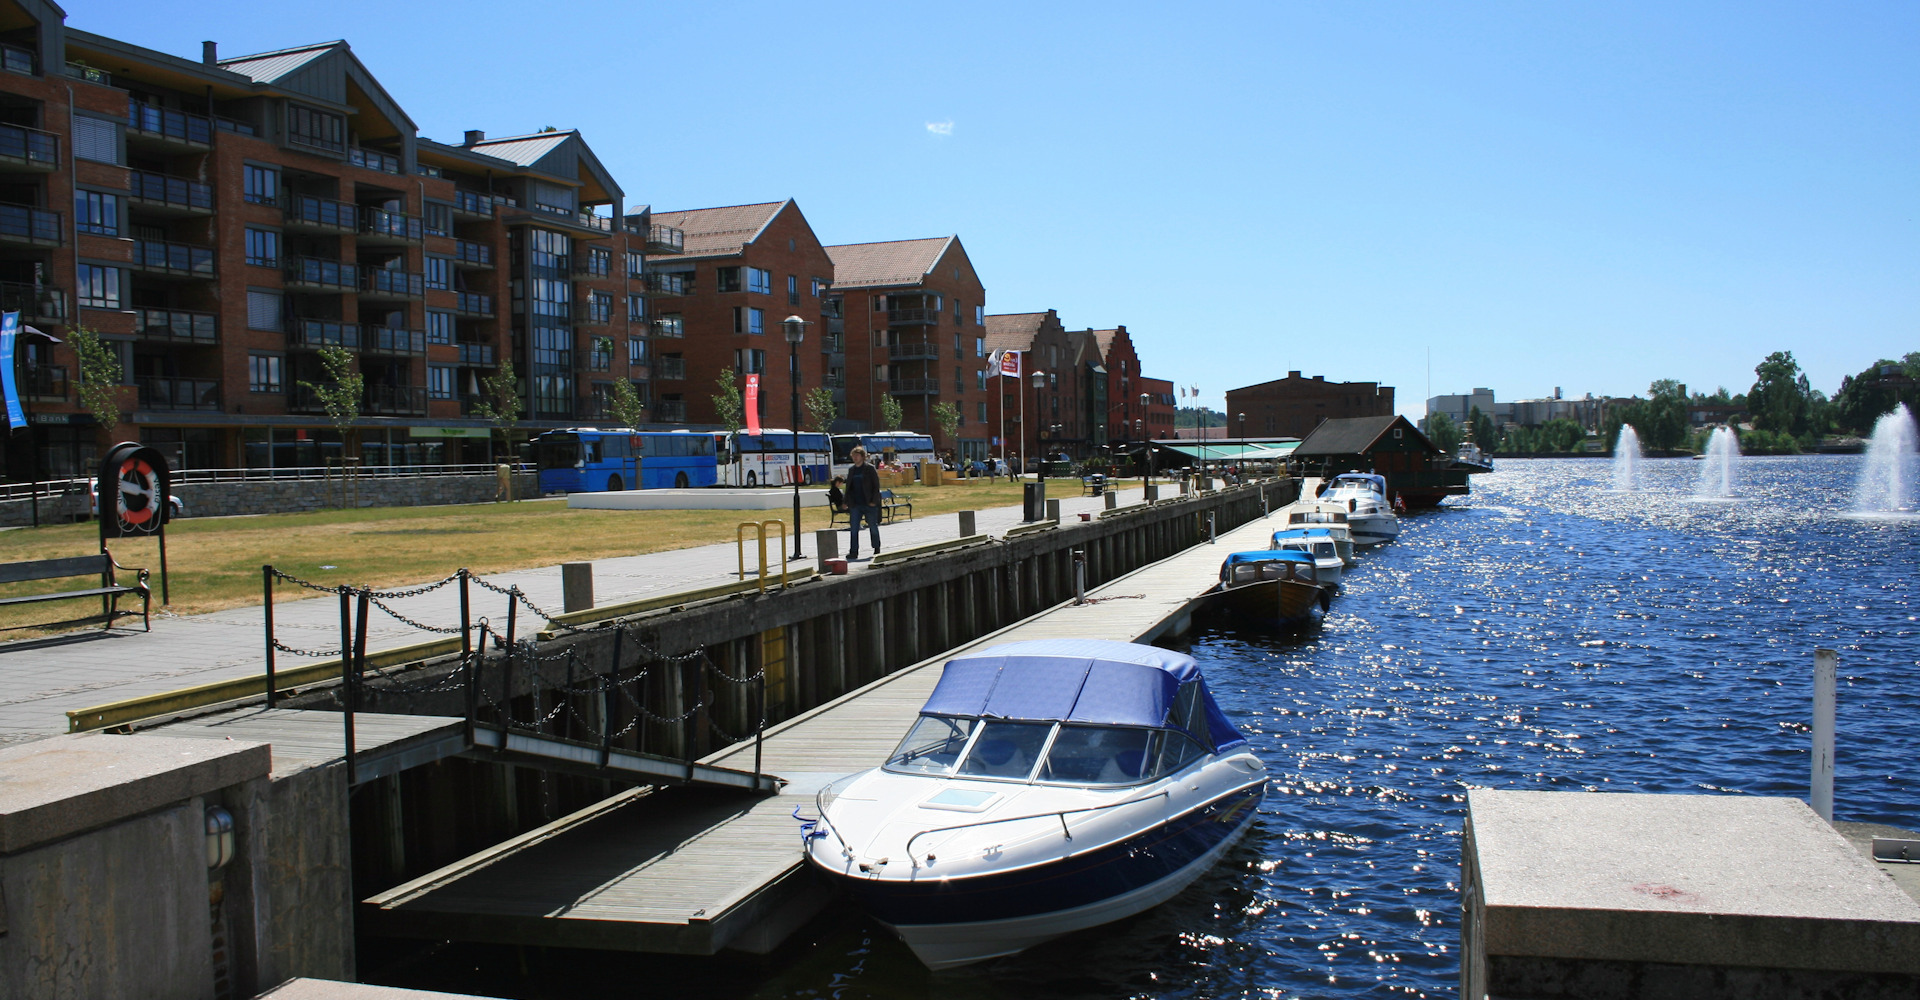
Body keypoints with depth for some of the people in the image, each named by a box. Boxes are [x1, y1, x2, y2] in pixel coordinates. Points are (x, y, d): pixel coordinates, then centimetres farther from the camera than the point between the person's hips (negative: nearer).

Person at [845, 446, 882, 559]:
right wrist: (847, 502, 7)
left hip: (869, 504, -4)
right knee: (853, 529, -3)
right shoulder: (851, 470, 11)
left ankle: (877, 549, 23)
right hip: (855, 504, 4)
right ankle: (853, 552, -4)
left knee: (873, 527, 8)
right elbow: (848, 487, 16)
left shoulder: (869, 469, -3)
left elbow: (876, 485, -5)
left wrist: (873, 501, -12)